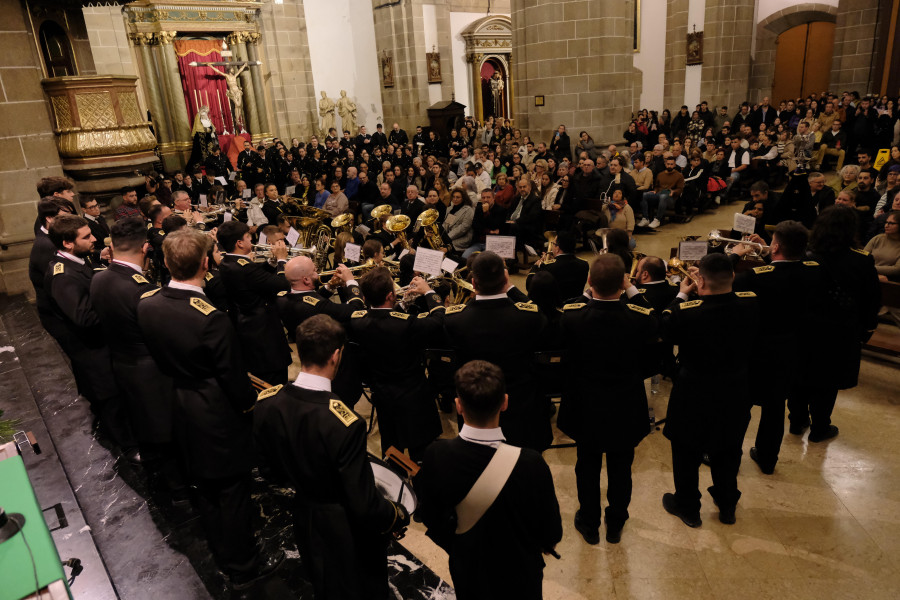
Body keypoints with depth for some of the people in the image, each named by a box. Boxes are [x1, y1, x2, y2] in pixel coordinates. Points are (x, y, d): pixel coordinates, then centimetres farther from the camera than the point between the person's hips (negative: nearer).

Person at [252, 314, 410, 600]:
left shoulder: (265, 402, -19)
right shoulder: (344, 424, -37)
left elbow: (273, 468, 0)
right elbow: (364, 507, -28)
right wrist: (399, 516, -8)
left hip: (303, 520, 5)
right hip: (346, 532, -5)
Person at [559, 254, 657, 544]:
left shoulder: (571, 314, -26)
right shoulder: (640, 317, -26)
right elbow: (656, 328, -1)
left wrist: (591, 292, -1)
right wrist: (633, 290, -2)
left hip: (586, 407, 0)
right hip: (626, 409, 0)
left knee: (588, 466, 21)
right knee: (621, 468, 22)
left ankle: (589, 524, 40)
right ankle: (615, 525, 42)